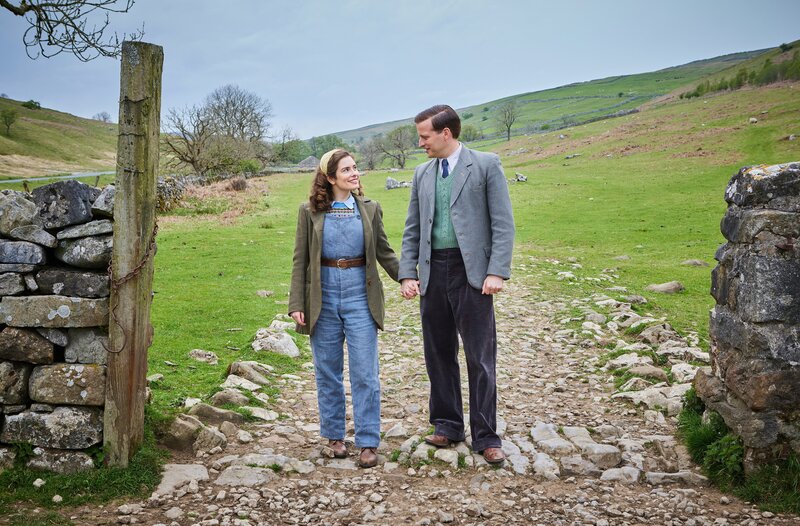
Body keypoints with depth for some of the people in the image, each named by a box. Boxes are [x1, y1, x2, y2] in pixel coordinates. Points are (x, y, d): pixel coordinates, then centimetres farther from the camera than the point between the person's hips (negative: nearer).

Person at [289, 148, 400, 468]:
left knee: (365, 372, -1)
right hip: (323, 295, 0)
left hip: (360, 294, 0)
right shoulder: (310, 212, 2)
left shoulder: (370, 209, 5)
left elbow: (385, 253, 9)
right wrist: (297, 304, -4)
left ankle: (368, 442, 7)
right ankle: (334, 435, 25)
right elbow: (300, 260, 2)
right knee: (328, 371, 10)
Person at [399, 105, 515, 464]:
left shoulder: (486, 165, -1)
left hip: (471, 272, -5)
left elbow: (503, 223, -6)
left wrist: (497, 272, -14)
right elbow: (412, 229, 14)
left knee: (480, 356, -1)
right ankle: (447, 425, 25)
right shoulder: (422, 174, 13)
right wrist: (408, 274, 4)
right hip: (433, 272, 5)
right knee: (438, 354, 11)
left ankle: (485, 436, 9)